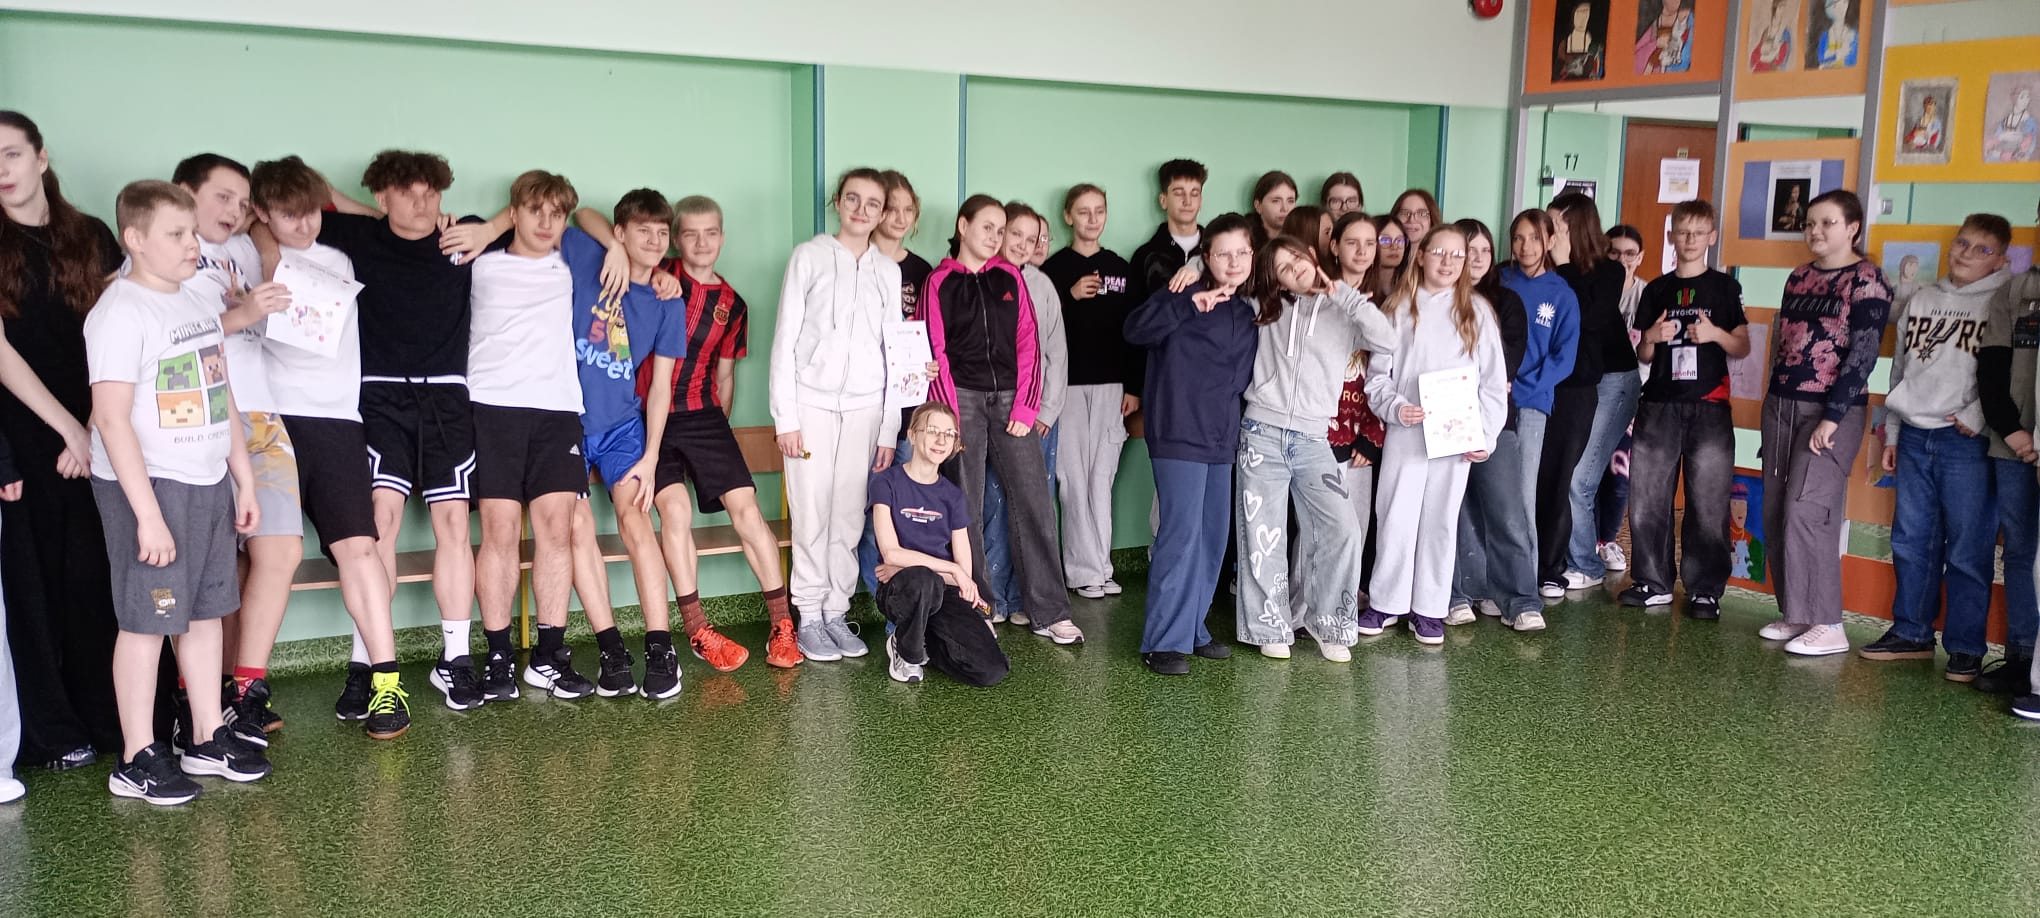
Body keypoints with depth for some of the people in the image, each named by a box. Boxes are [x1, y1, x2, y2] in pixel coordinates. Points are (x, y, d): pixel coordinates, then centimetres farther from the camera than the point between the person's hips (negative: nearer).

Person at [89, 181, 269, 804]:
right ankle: (136, 760, 10)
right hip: (149, 485, -8)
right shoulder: (121, 313, -13)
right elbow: (112, 418, -18)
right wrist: (147, 514, -21)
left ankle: (208, 739, 24)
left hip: (208, 484, 8)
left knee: (205, 611, 13)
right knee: (146, 621, -1)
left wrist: (244, 481, 17)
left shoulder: (199, 306, 12)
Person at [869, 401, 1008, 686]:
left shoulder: (952, 495, 10)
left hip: (945, 592, 4)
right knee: (922, 581, -42)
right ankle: (906, 650, -10)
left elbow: (964, 571, 5)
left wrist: (905, 567, -9)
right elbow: (891, 553, -13)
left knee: (992, 671, -19)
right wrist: (951, 569, -14)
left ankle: (927, 642, 10)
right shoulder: (887, 482, -2)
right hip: (901, 592, -3)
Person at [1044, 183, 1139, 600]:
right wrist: (1071, 296, -17)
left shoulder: (1120, 268, 11)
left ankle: (1099, 567, 10)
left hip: (1109, 385, 2)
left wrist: (1133, 387, 6)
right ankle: (1085, 569, 3)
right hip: (1067, 384, -2)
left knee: (1102, 477, 4)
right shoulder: (1054, 267, 2)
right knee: (1074, 476, -3)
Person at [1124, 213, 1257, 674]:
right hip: (1179, 435, -8)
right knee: (1182, 534, -10)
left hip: (1222, 440, 8)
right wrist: (1188, 303, -31)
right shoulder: (1183, 295, -7)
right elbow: (1135, 330, -23)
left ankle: (1192, 627, 24)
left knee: (1214, 537, 11)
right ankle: (1164, 641, -3)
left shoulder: (1246, 313, 14)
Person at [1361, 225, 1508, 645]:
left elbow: (1493, 379, 5)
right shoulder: (1400, 307, 5)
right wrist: (1394, 406, -15)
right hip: (1406, 432, 0)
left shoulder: (1477, 310, 6)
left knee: (1441, 520, 6)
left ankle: (1429, 609, 14)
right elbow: (1379, 371, 3)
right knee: (1396, 516, 1)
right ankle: (1385, 602, 14)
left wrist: (1486, 434, -2)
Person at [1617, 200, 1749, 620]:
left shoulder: (1724, 287, 7)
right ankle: (1654, 583, 13)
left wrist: (1715, 333, -12)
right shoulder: (1656, 290, 12)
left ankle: (1705, 590, 5)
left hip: (1709, 408, -2)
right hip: (1659, 405, 2)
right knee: (1647, 499, 2)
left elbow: (1742, 347, 6)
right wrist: (1652, 337, -8)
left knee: (1708, 505, -3)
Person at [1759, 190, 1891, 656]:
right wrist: (1775, 402, 12)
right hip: (1781, 405, 7)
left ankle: (1827, 625, -5)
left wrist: (1831, 419, -17)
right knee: (1775, 515, 5)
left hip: (1832, 409, -7)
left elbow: (1863, 354, -13)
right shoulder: (1798, 277, 13)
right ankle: (1795, 614, 15)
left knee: (1805, 511, -13)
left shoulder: (1866, 279, -7)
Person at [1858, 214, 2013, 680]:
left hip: (1966, 443, -5)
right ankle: (1911, 633, 20)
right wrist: (1891, 433, 17)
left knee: (1967, 549, -1)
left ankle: (1966, 648, 7)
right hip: (1915, 436, 5)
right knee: (1910, 541, 10)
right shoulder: (1919, 302, 14)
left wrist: (1977, 418, -14)